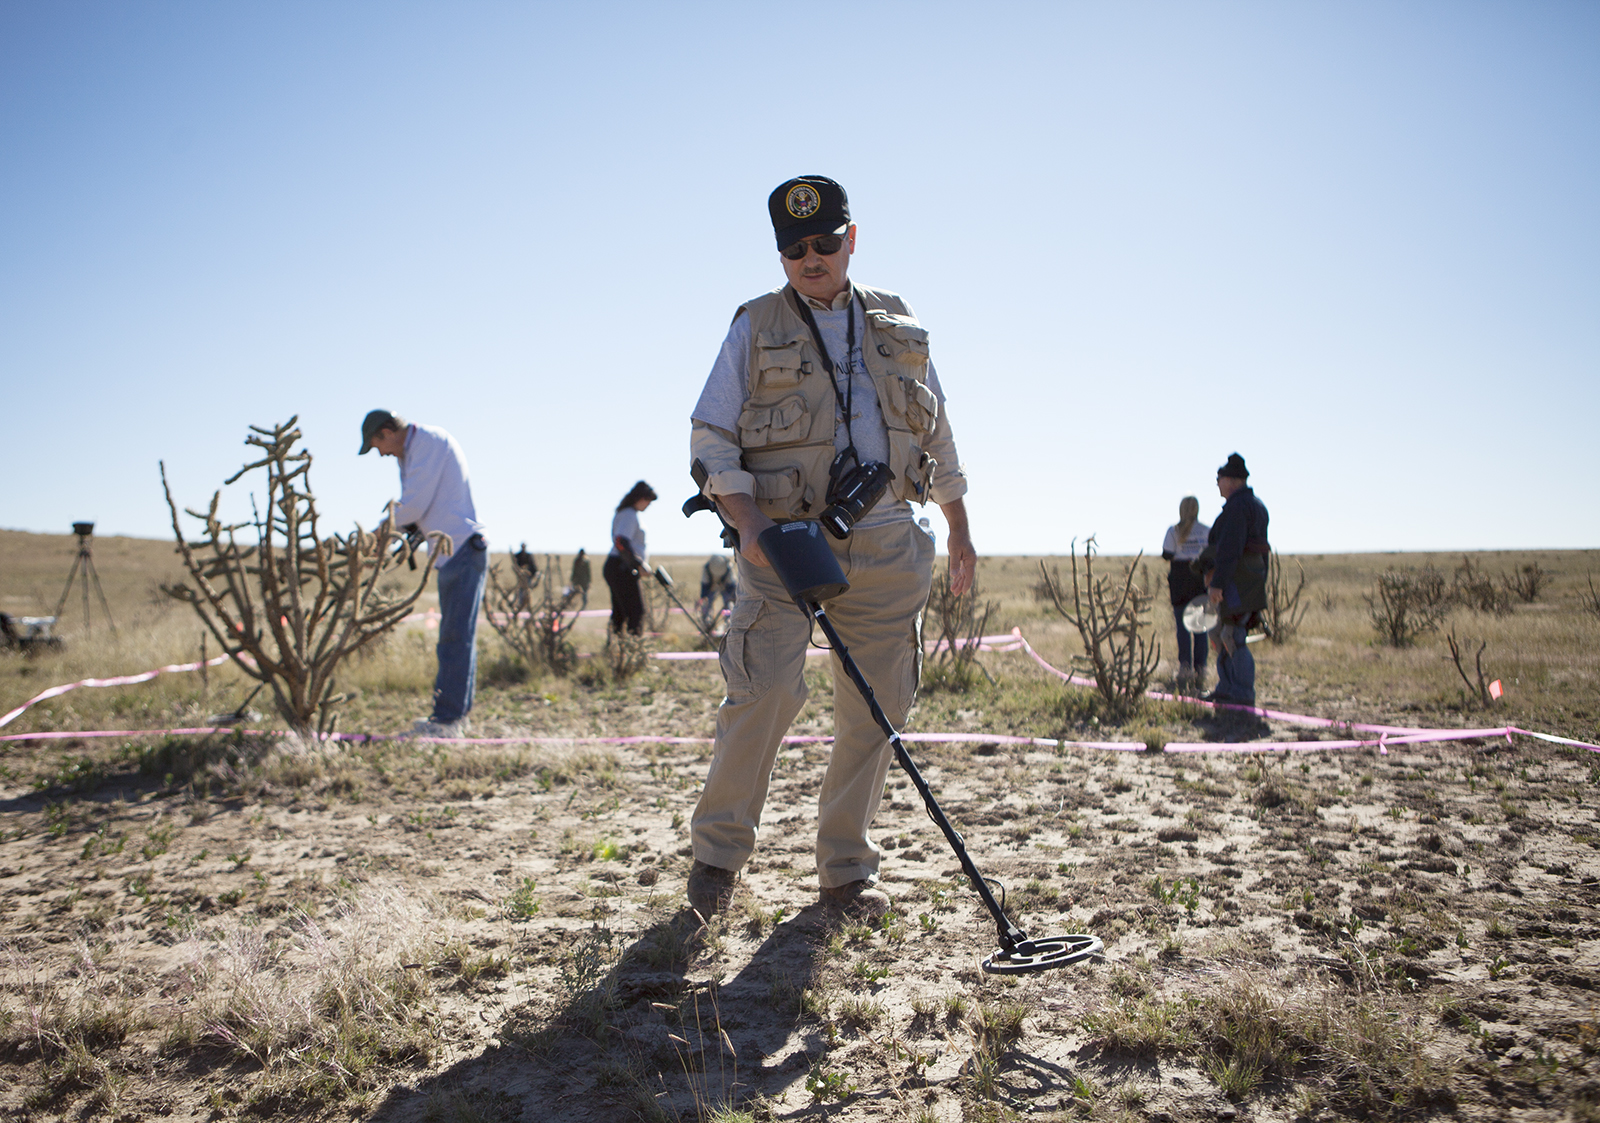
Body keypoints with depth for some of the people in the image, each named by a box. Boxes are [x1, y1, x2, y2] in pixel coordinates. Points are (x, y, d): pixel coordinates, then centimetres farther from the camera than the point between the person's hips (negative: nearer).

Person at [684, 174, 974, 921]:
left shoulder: (898, 326, 16)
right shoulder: (756, 327, 7)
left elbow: (937, 433, 23)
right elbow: (710, 440, 1)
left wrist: (959, 528, 22)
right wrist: (750, 524, -14)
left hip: (887, 544, 3)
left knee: (874, 707, 3)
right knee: (765, 691, -15)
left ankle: (846, 871, 17)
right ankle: (718, 853, 5)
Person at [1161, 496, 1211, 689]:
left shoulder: (1173, 531, -2)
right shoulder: (1206, 531, 2)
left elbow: (1167, 555, -4)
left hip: (1180, 578, -1)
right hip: (1200, 578, 1)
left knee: (1183, 626, 3)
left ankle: (1185, 666, -4)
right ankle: (1200, 669, 3)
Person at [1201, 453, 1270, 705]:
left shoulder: (1237, 506, -14)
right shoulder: (1257, 505, 19)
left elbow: (1229, 549, -22)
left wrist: (1217, 583, -23)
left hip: (1236, 581, -11)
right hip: (1253, 578, 11)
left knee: (1233, 637, -8)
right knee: (1223, 635, 16)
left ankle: (1243, 694, -6)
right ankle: (1227, 687, 21)